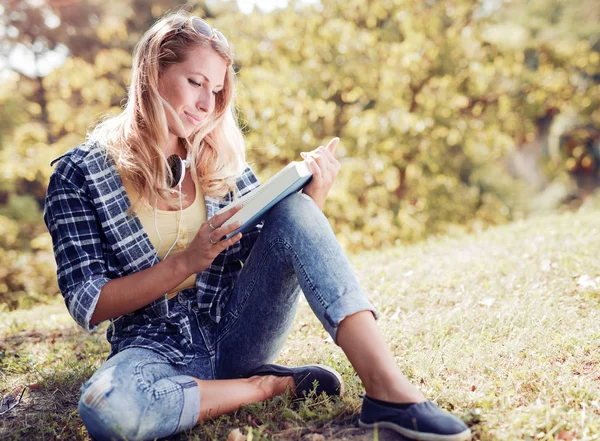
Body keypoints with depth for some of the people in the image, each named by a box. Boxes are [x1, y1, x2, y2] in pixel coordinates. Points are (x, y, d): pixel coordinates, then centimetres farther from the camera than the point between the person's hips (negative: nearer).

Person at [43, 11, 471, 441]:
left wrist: (315, 198, -11)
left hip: (238, 331, 3)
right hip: (159, 349, -2)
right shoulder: (79, 174, -3)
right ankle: (274, 384, -15)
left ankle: (388, 388, -30)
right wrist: (186, 263, -21)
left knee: (292, 208, -21)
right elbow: (88, 305, -9)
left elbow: (274, 254, 8)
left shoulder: (222, 159, 6)